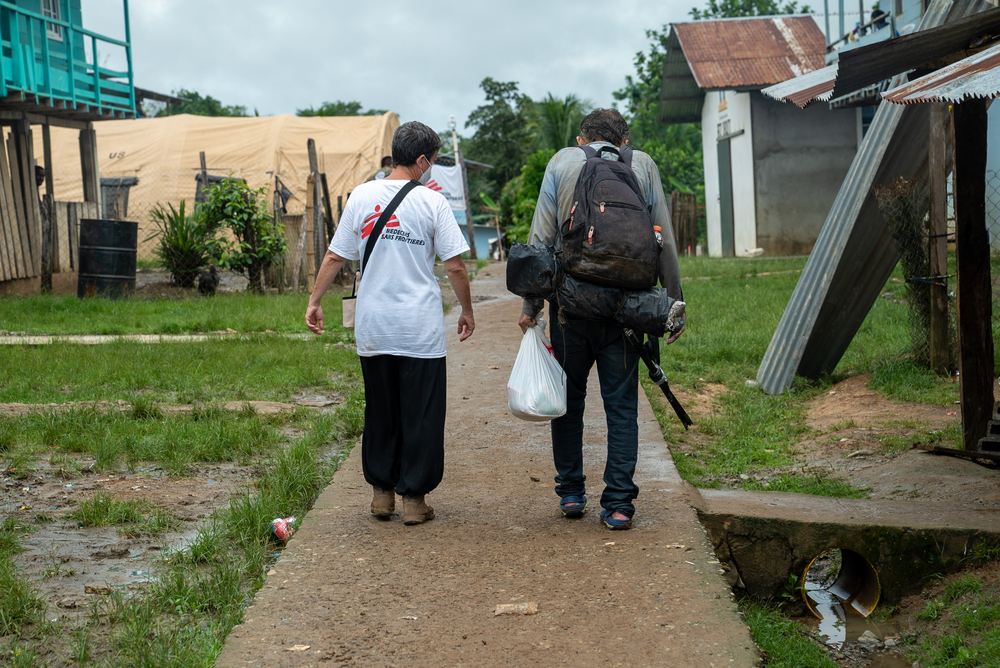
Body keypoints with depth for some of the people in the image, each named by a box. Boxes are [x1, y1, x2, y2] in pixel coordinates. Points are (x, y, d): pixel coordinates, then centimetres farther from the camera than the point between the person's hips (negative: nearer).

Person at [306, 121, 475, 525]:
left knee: (379, 411, 15)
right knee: (421, 415, 5)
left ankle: (381, 492, 22)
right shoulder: (431, 202, -5)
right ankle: (414, 498, 8)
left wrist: (315, 302, 14)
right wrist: (467, 311, 8)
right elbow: (455, 267, -6)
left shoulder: (361, 196, 4)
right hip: (421, 330, -3)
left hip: (372, 329, 4)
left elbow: (335, 256, 5)